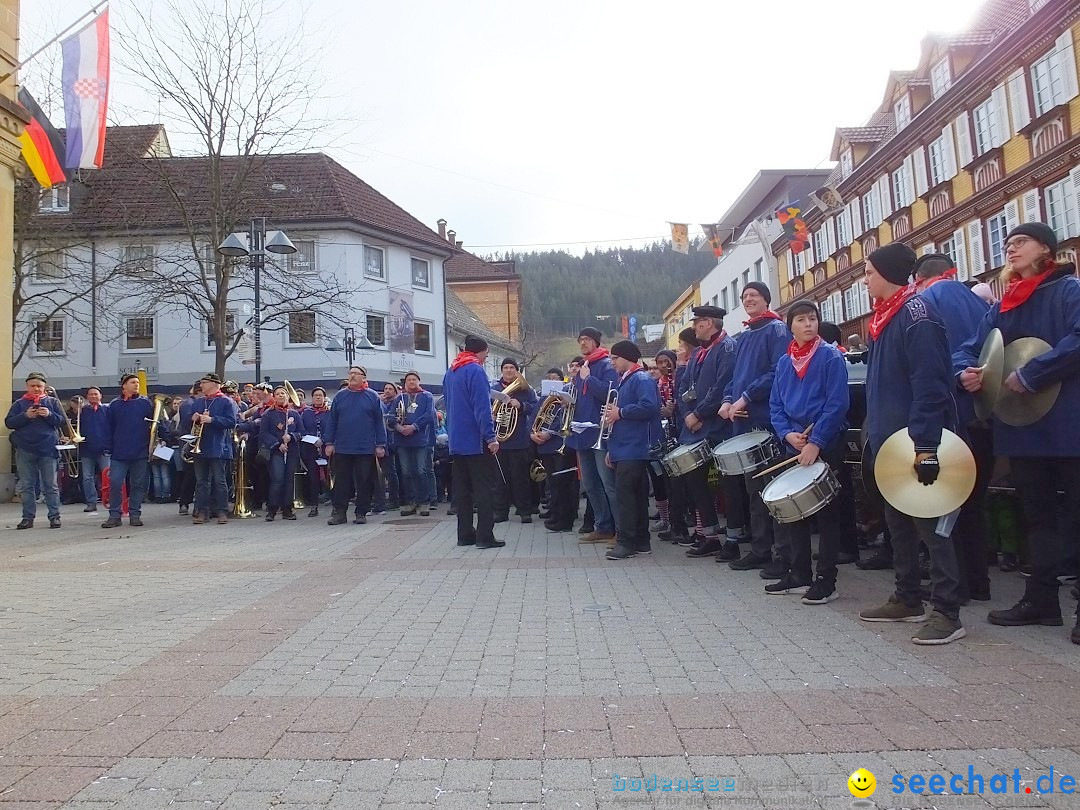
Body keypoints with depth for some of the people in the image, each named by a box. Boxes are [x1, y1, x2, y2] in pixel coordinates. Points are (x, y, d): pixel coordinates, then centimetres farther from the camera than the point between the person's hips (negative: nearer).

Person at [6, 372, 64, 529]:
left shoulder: (52, 402, 8)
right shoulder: (19, 403, 9)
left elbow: (62, 421, 3)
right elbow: (9, 422, 1)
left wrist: (49, 415, -15)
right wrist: (25, 416, -14)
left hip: (47, 449, -1)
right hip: (25, 451, 2)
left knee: (51, 485, 1)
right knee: (26, 486, 6)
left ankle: (54, 516, 4)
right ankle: (28, 517, 12)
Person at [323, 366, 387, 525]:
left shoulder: (372, 396, 2)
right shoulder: (340, 396, 7)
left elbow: (379, 422, 2)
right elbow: (332, 421, 9)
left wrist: (380, 445, -2)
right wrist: (329, 443, 2)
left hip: (366, 449, -1)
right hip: (342, 449, 2)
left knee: (364, 482, 4)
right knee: (341, 482, 5)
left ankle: (361, 513, 13)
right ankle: (339, 512, 11)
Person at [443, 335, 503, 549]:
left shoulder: (450, 372, 14)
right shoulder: (475, 370, -12)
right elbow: (482, 407, -19)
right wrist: (491, 437, -19)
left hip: (456, 441, 8)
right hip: (476, 441, -8)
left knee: (462, 489, 10)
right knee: (484, 488, -4)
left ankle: (465, 535, 14)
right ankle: (485, 536, -4)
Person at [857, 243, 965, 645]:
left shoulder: (916, 314, -15)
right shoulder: (883, 318, 15)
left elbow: (930, 385, -22)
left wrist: (926, 445, -25)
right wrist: (875, 432, 19)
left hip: (917, 444, -10)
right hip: (889, 443, 10)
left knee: (930, 525, -4)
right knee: (899, 524, 16)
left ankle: (947, 613, 3)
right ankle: (907, 600, 27)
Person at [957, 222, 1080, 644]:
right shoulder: (1001, 308, 15)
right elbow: (969, 349, 13)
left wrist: (1029, 375, -23)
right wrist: (966, 371, -9)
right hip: (1021, 426, 7)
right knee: (1037, 513, 14)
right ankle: (1041, 599, 23)